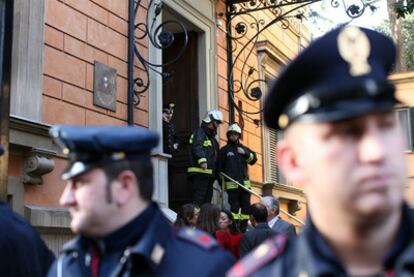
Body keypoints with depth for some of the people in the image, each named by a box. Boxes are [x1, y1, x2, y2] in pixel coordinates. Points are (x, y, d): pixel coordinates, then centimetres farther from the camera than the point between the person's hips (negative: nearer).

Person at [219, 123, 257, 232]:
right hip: (231, 183, -4)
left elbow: (253, 159, 8)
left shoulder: (244, 149, 19)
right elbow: (220, 167, 6)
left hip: (245, 182, 4)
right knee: (234, 206, -9)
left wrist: (245, 153, -9)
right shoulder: (224, 150, 8)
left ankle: (243, 228, 11)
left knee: (246, 206, 4)